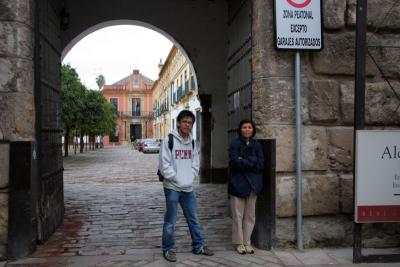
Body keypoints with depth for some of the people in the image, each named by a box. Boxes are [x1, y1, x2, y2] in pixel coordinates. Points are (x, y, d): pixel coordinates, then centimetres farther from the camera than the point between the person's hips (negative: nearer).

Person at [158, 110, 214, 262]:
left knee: (193, 219, 13)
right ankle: (168, 249, 17)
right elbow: (164, 165, -12)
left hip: (188, 188, 6)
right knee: (170, 221, 3)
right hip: (172, 188, -5)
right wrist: (177, 179, -12)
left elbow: (195, 164, 13)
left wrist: (190, 179, -1)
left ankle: (198, 246, 26)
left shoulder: (192, 142, 11)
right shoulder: (169, 140, -8)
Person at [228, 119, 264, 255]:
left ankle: (247, 242, 20)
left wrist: (244, 161, -11)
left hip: (253, 185, 4)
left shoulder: (257, 145, 10)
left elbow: (261, 165, -2)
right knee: (238, 215, 1)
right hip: (238, 184, -4)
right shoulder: (235, 144, -2)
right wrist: (252, 163, -11)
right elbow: (235, 162, -17)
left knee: (250, 215, 9)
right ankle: (239, 242, 14)